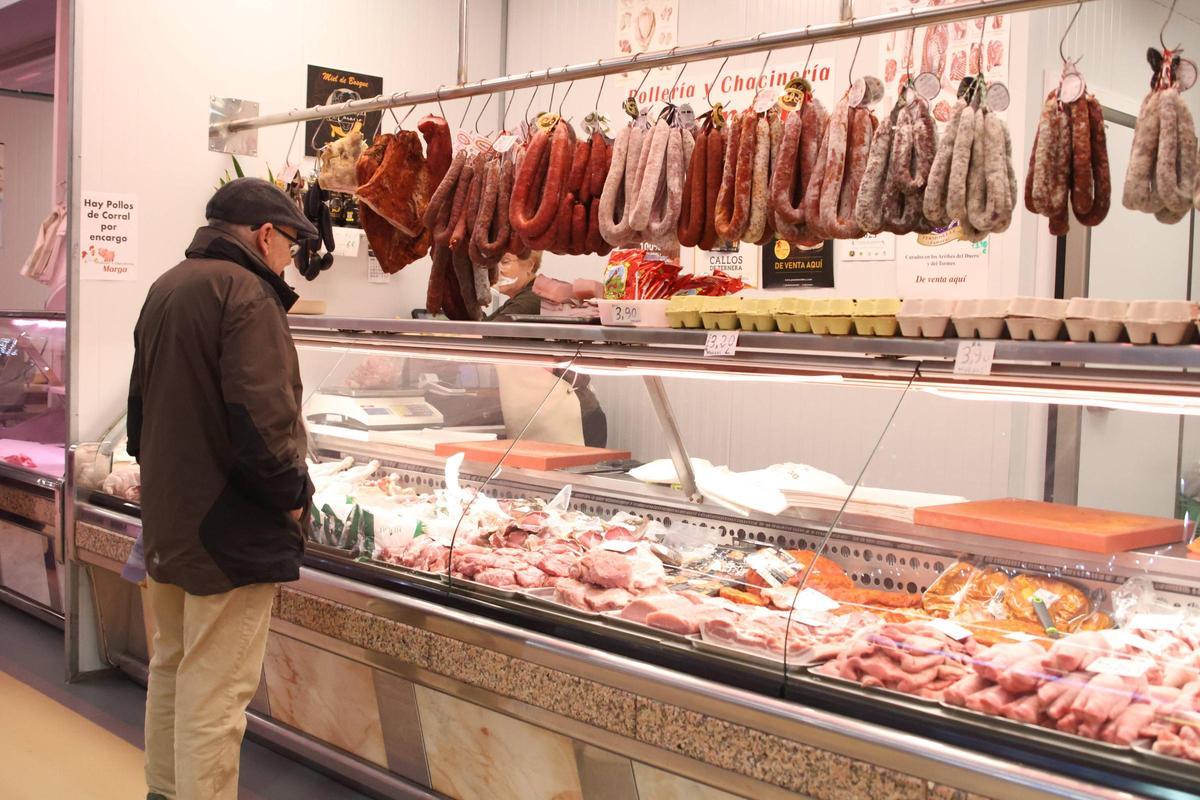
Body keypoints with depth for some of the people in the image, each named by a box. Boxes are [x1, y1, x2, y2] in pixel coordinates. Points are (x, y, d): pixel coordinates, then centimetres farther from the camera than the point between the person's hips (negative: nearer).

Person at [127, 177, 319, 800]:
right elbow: (261, 421, -26)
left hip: (165, 516, 10)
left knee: (171, 667, 21)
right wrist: (294, 494, -12)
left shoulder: (165, 289, 12)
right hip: (230, 528, -10)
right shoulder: (246, 292, -17)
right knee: (214, 696, -3)